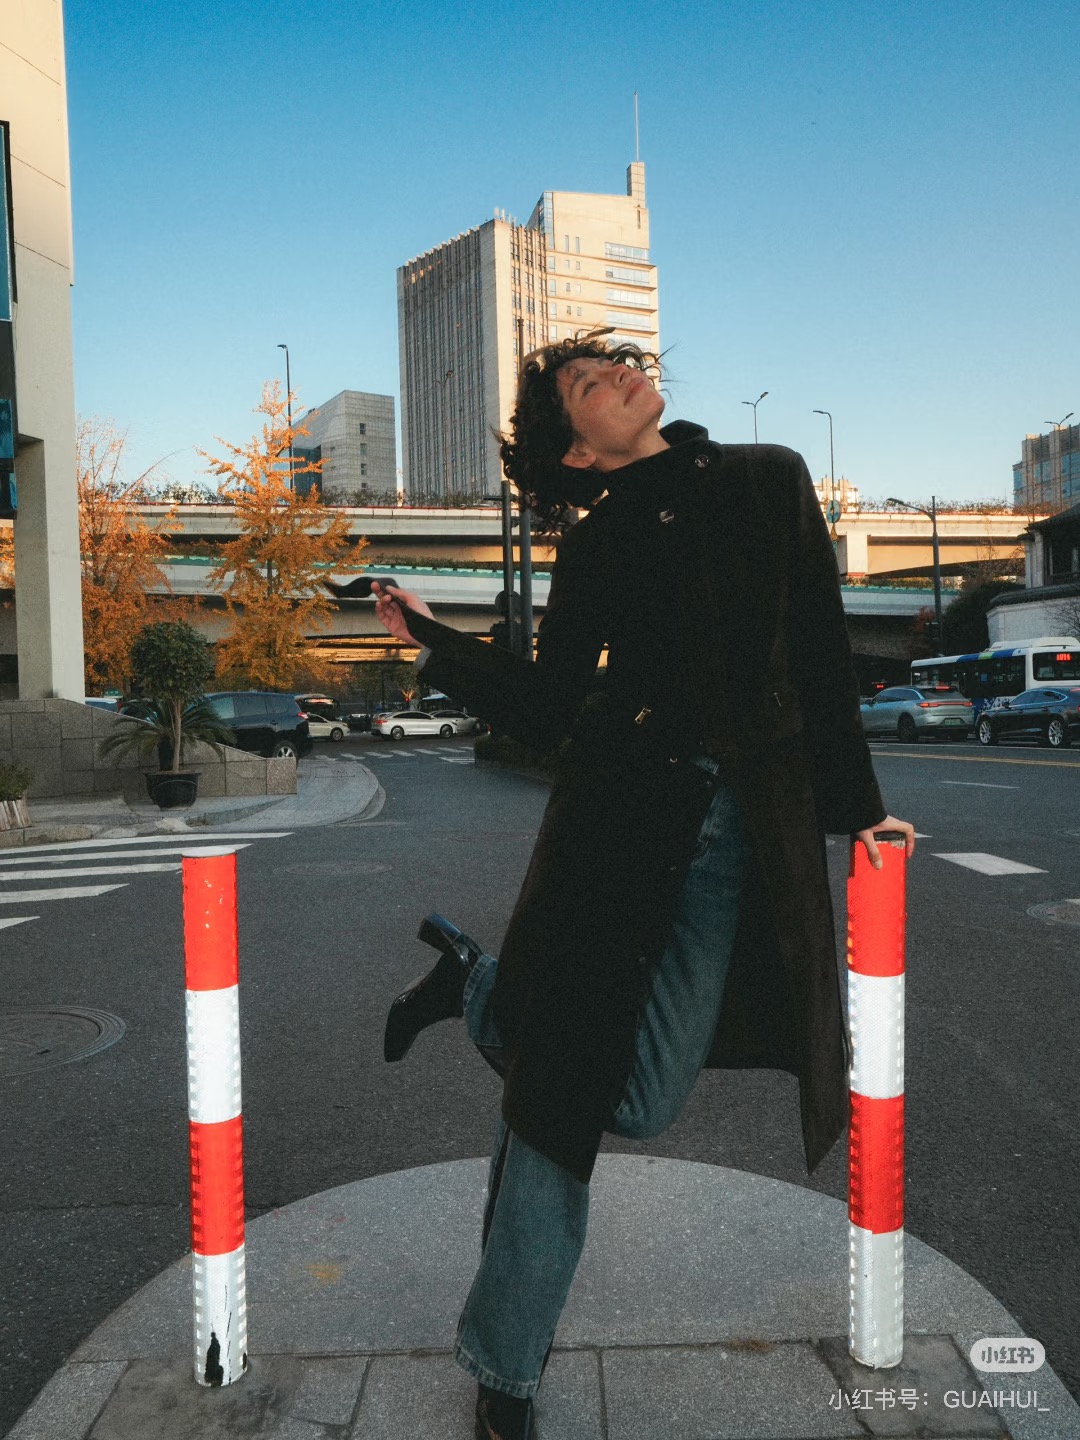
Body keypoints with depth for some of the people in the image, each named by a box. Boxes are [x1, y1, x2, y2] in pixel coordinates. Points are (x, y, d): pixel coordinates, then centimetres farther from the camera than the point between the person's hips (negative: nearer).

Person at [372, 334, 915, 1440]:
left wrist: (850, 803, 15)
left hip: (748, 821, 1)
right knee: (566, 1072, -2)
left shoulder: (769, 481, 14)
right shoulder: (595, 546, 10)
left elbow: (822, 656, 14)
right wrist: (433, 644, 0)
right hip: (618, 804, -1)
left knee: (635, 1095, -8)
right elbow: (547, 708, 9)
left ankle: (476, 979, 22)